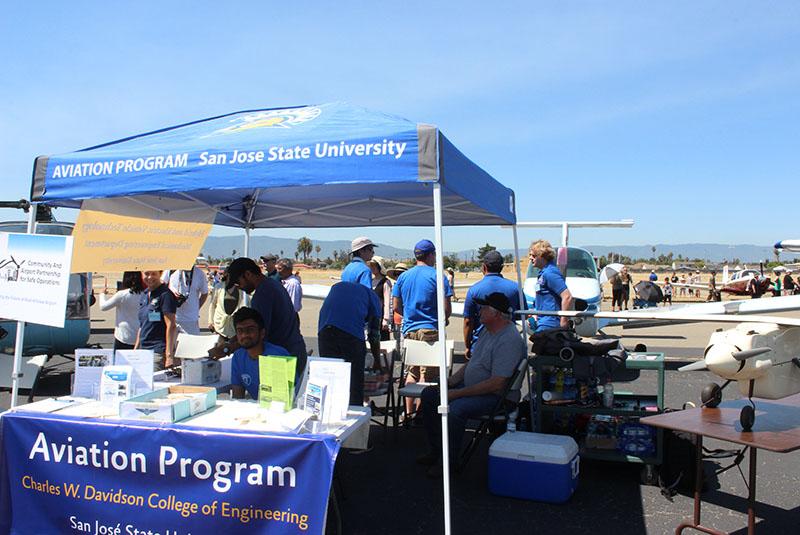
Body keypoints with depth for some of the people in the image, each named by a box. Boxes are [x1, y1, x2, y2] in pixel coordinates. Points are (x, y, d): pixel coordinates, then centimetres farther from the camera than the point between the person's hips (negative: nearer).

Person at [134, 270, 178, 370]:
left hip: (159, 352, -8)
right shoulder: (146, 294, 15)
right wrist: (135, 350, 19)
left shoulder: (165, 294, -10)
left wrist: (169, 355, -21)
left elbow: (171, 326, -15)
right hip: (143, 350, 8)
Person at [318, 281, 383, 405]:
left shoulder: (337, 286, 35)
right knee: (354, 381, 7)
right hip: (352, 332, -3)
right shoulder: (372, 296, 24)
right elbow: (374, 336, 25)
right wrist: (378, 363, 37)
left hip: (325, 329, 3)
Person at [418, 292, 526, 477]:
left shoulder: (510, 340, -23)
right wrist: (451, 381, 4)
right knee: (429, 394, 6)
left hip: (497, 396, -10)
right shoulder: (486, 330, 9)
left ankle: (450, 461, -14)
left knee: (455, 408, -34)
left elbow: (497, 384, -27)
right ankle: (435, 451, 14)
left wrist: (457, 393, -23)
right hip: (471, 386, 10)